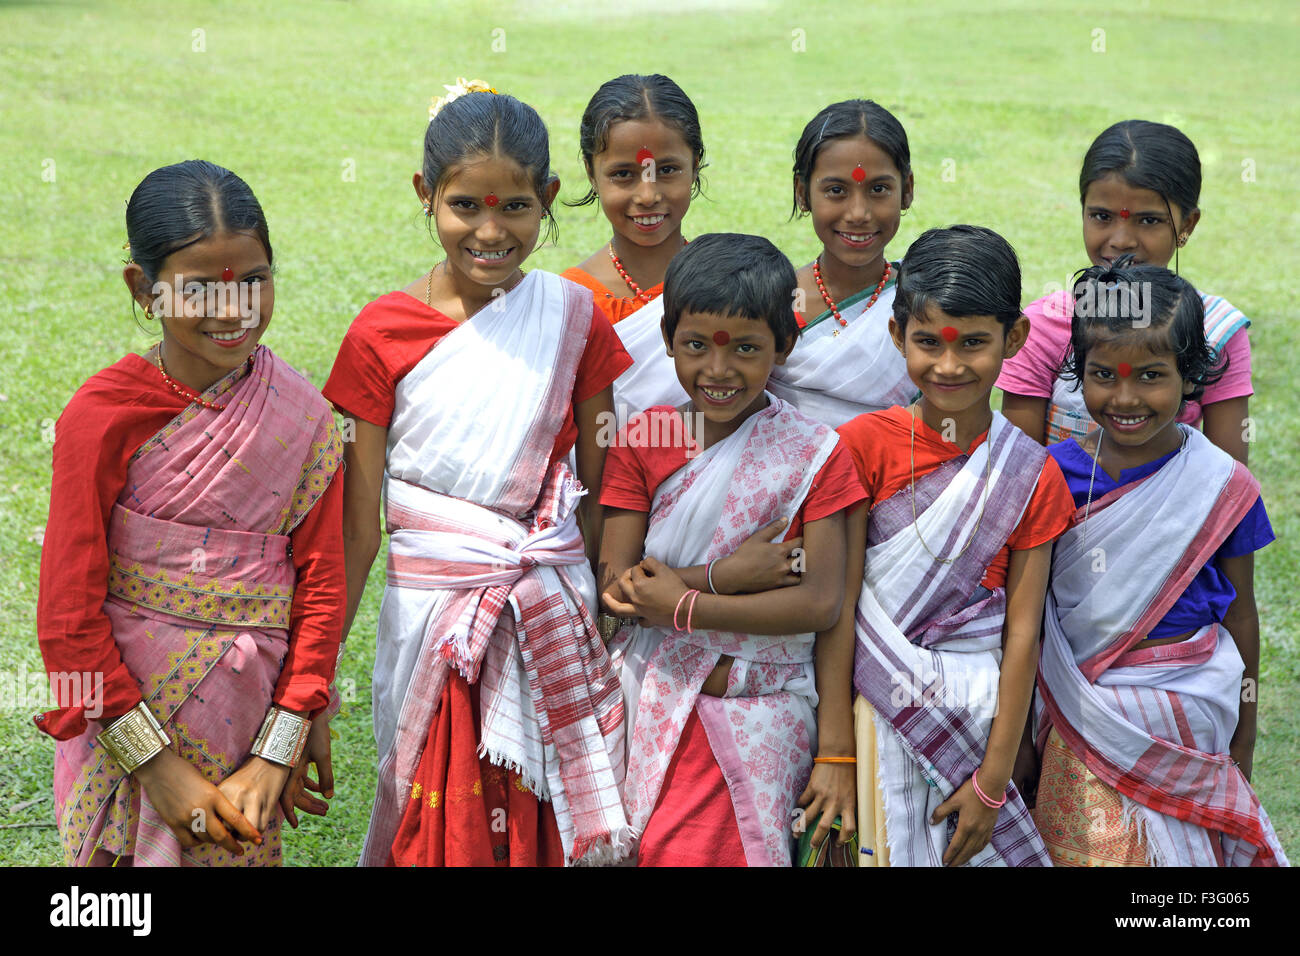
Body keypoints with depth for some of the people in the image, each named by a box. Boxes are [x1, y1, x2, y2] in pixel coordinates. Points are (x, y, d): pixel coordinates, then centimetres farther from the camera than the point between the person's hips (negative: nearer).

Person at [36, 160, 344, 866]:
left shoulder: (302, 419, -4)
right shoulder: (103, 417, -12)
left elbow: (321, 588, -2)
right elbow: (68, 615, -13)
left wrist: (276, 754, -8)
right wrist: (157, 762, -15)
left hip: (250, 722, 2)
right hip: (125, 724, -2)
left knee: (239, 853, 16)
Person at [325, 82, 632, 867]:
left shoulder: (573, 317, -1)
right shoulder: (382, 334, -5)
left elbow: (600, 491, 5)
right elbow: (359, 521, -2)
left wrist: (609, 619, 7)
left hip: (555, 616, 1)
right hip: (433, 617, -1)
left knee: (550, 827, 8)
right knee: (441, 829, 5)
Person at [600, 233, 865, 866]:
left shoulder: (814, 454, -4)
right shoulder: (643, 441, 1)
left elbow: (822, 602, -9)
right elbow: (615, 587, -6)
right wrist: (725, 576, -17)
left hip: (760, 719, -2)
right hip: (656, 709, 2)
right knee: (649, 854, 3)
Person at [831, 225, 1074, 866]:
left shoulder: (1030, 476, -3)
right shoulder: (865, 444, -6)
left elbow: (1022, 632, -4)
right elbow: (839, 604, -7)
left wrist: (994, 781, -7)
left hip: (979, 712, 1)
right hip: (876, 707, 0)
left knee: (969, 848, 8)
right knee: (878, 847, 5)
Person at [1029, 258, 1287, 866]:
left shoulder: (1223, 487, -7)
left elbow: (1240, 616, 2)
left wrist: (1243, 744, 7)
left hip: (1188, 718, -1)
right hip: (1085, 718, 1)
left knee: (1183, 847, 8)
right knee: (1082, 851, 6)